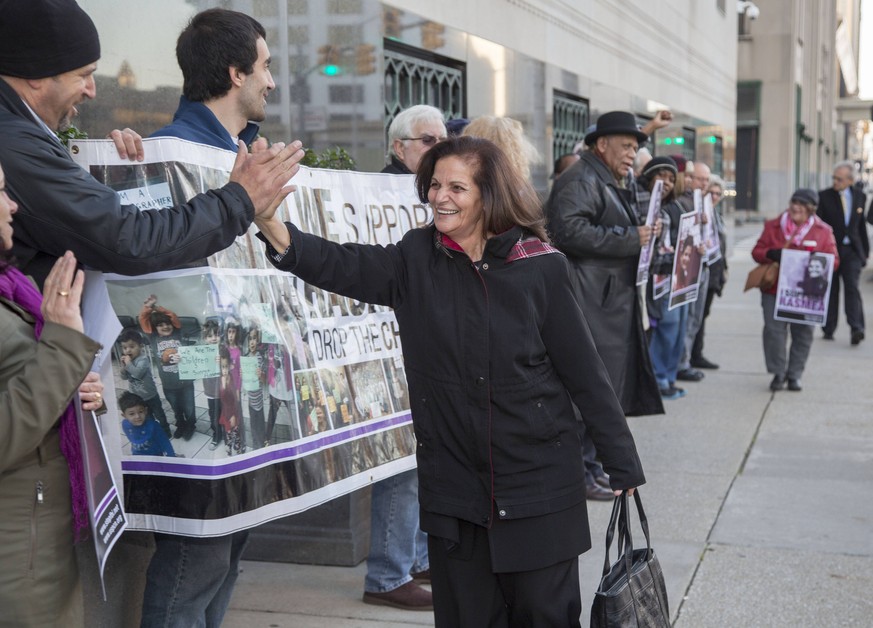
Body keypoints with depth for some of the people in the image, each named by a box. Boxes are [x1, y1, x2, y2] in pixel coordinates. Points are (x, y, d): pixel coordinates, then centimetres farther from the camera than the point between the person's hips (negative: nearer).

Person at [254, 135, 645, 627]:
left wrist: (623, 466, -1)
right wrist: (274, 228, -34)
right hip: (455, 487, 2)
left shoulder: (540, 266, -8)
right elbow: (342, 266, -16)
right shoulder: (416, 261, -1)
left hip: (540, 481, -2)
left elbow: (584, 370, -4)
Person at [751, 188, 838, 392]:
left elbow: (833, 261, 3)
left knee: (803, 334, 5)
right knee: (774, 330, -6)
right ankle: (778, 373, 8)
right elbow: (757, 252, 8)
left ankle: (794, 375, 19)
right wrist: (770, 254, -14)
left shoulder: (823, 231, 3)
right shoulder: (773, 226, 6)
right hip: (774, 289, 0)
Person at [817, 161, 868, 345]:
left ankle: (856, 329, -18)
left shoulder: (860, 197, 8)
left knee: (852, 287, -12)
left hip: (852, 250, 1)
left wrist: (865, 250, 14)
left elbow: (861, 225, 15)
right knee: (830, 290, 5)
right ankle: (829, 329, 16)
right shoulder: (824, 196, -2)